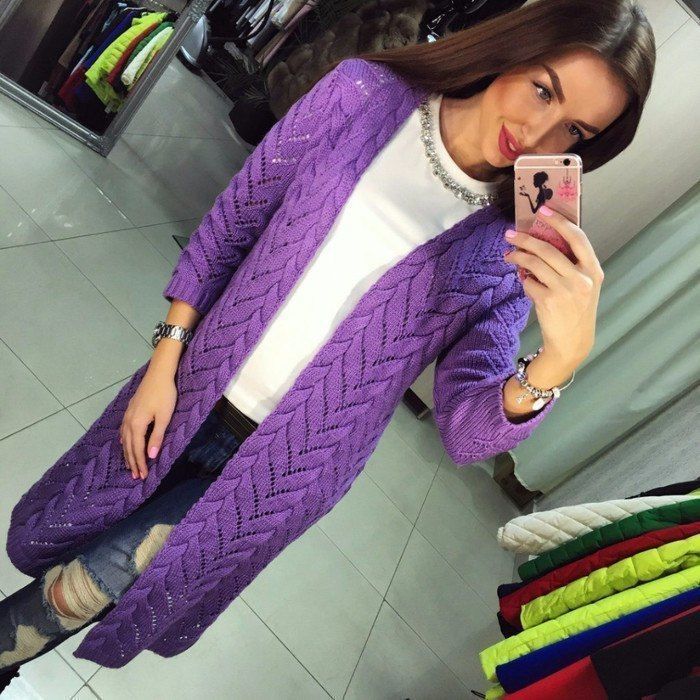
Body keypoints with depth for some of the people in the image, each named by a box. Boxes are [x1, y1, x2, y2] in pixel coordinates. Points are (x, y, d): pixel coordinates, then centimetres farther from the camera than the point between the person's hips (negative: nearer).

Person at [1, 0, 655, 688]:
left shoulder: (511, 250, -12)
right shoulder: (365, 94, -10)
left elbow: (461, 433, -16)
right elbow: (228, 224, -4)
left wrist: (564, 356, -34)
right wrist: (165, 362, -6)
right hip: (192, 389, 2)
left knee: (88, 583, 3)